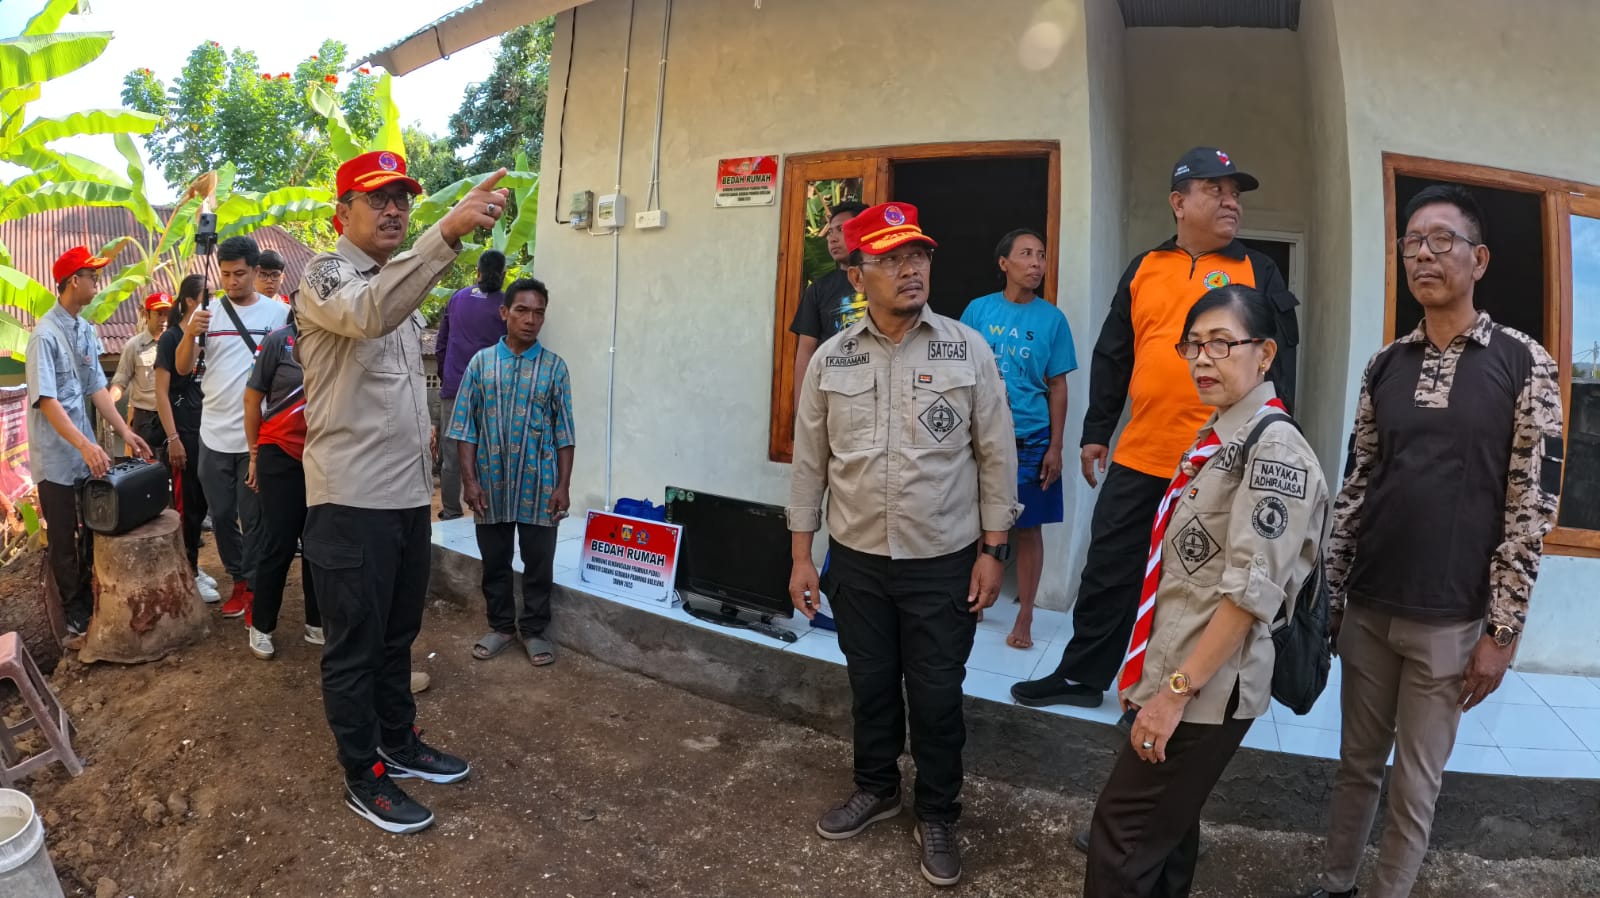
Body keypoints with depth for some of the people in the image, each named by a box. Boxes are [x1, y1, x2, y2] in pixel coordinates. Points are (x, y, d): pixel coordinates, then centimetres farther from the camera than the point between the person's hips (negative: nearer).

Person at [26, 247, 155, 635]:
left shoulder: (86, 331, 6)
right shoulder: (45, 334, -17)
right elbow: (46, 400, -22)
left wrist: (125, 432, 3)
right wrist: (85, 445, -30)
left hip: (86, 452, 7)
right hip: (57, 456, -7)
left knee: (92, 531, 14)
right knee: (63, 539, 6)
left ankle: (89, 601, 28)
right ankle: (74, 613, 19)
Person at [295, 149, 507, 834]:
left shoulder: (403, 284, 16)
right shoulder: (324, 277, -10)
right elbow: (369, 314, -37)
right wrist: (449, 232, -48)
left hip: (408, 494, 8)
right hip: (352, 500, -8)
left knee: (398, 633, 20)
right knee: (354, 646, 6)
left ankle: (399, 743, 35)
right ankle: (364, 777, 20)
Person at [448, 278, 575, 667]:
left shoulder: (554, 367, 1)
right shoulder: (481, 362, 1)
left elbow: (564, 431, 1)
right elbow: (465, 426, 1)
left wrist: (563, 485, -3)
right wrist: (469, 480, -5)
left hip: (539, 485, 0)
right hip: (492, 484, 1)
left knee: (539, 564, 7)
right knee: (494, 562, 12)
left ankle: (534, 629, 23)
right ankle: (501, 625, 29)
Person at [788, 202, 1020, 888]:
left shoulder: (968, 350, -6)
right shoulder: (830, 358, -1)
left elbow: (997, 457, -3)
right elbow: (810, 463, 3)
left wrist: (993, 551, -4)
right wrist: (801, 556, 3)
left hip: (944, 561, -2)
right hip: (856, 559, 2)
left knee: (937, 696, 10)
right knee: (870, 684, 18)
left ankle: (938, 815, 32)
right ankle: (875, 788, 42)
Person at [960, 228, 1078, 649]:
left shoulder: (1052, 318, 1)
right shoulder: (978, 309, 2)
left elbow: (1057, 386, 2)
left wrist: (1055, 447, -3)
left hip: (1030, 440, -1)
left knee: (1027, 528, 6)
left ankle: (1025, 617, 17)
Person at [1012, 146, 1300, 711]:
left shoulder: (1259, 272, 4)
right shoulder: (1143, 269, 8)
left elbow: (1279, 359, 1)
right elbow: (1112, 357, 10)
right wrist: (1095, 432, 9)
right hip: (1140, 457, 2)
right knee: (1108, 570, 9)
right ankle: (1082, 674, 24)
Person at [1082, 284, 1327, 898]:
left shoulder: (1275, 448, -16)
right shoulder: (1213, 438, 11)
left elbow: (1250, 590, -21)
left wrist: (1179, 689, -20)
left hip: (1206, 689, -8)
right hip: (1171, 674, 8)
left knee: (1122, 837, -2)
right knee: (1166, 827, 20)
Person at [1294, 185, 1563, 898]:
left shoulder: (1524, 364, -4)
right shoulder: (1385, 366, 6)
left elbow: (1533, 503, -6)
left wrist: (1502, 631, -8)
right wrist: (1329, 594, 7)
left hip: (1449, 620, -3)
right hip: (1367, 608, 3)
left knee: (1414, 784, 9)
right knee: (1357, 763, 16)